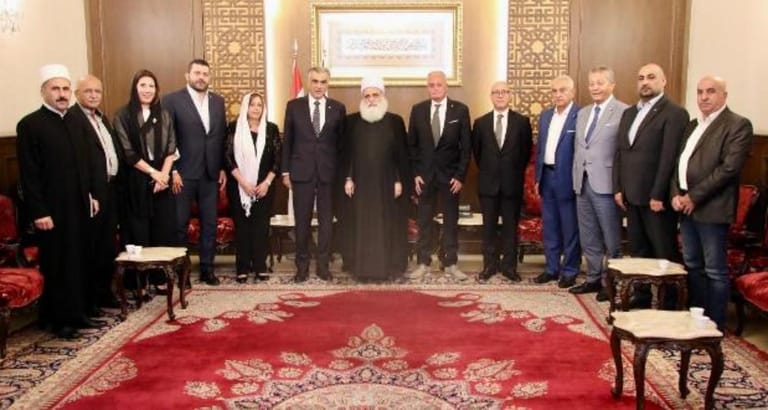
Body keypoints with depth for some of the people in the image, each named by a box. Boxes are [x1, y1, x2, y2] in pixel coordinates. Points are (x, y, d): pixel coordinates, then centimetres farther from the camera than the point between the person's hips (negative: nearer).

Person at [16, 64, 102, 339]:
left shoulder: (74, 123, 11)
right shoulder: (29, 125, -10)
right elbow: (29, 174, -14)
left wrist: (92, 194, 13)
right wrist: (39, 212, -17)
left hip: (79, 206, 6)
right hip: (52, 210, -6)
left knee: (78, 263, 12)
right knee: (55, 266, 4)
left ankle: (76, 313, 24)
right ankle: (57, 319, 17)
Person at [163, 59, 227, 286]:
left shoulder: (218, 101, 10)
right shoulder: (172, 100, -4)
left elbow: (223, 136, 11)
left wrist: (223, 168, 6)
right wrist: (172, 170, -11)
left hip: (211, 174, 4)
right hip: (183, 173, -4)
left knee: (209, 223, 8)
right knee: (179, 224, 5)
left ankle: (207, 268, 19)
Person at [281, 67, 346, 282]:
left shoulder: (338, 108, 4)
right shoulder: (294, 106, 4)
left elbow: (341, 142, 6)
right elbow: (287, 141, 5)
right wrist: (285, 171, 2)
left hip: (329, 172, 1)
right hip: (302, 171, 0)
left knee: (326, 220, 6)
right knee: (302, 221, 5)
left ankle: (323, 265, 17)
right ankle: (302, 266, 16)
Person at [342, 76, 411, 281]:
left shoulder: (395, 121, 1)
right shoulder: (352, 121, 4)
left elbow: (402, 154, 1)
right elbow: (346, 152, 6)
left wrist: (400, 180, -5)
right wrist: (348, 178, -2)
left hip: (387, 183, -1)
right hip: (361, 183, 1)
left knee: (388, 224, 4)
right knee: (362, 225, 4)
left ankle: (388, 267, 12)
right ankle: (363, 267, 11)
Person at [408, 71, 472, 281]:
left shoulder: (460, 110, -1)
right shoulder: (418, 110, 3)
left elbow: (466, 146, -1)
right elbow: (412, 145, 6)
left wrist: (460, 175, -7)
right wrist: (415, 173, -2)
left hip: (450, 174, -1)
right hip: (424, 173, 1)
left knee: (451, 220, 5)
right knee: (424, 220, 4)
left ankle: (450, 263, 13)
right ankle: (423, 263, 12)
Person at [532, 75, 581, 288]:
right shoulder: (545, 115, 12)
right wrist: (537, 177, 12)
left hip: (567, 178, -6)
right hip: (547, 176, 7)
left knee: (570, 228, 3)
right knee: (549, 226, 13)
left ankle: (569, 271, 14)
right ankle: (551, 268, 24)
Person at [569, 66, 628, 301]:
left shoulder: (624, 112, -9)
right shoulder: (582, 113, 15)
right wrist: (576, 178, 12)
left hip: (605, 183, -7)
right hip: (582, 183, 8)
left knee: (611, 238, 4)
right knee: (588, 238, 15)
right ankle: (594, 279, 27)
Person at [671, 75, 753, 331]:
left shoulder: (738, 125, -6)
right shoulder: (692, 126, 18)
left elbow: (729, 168, -15)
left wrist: (694, 197, -15)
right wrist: (675, 193, 1)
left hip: (711, 208, -8)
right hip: (686, 206, 8)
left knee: (715, 270, 0)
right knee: (692, 266, 14)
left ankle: (715, 326, 10)